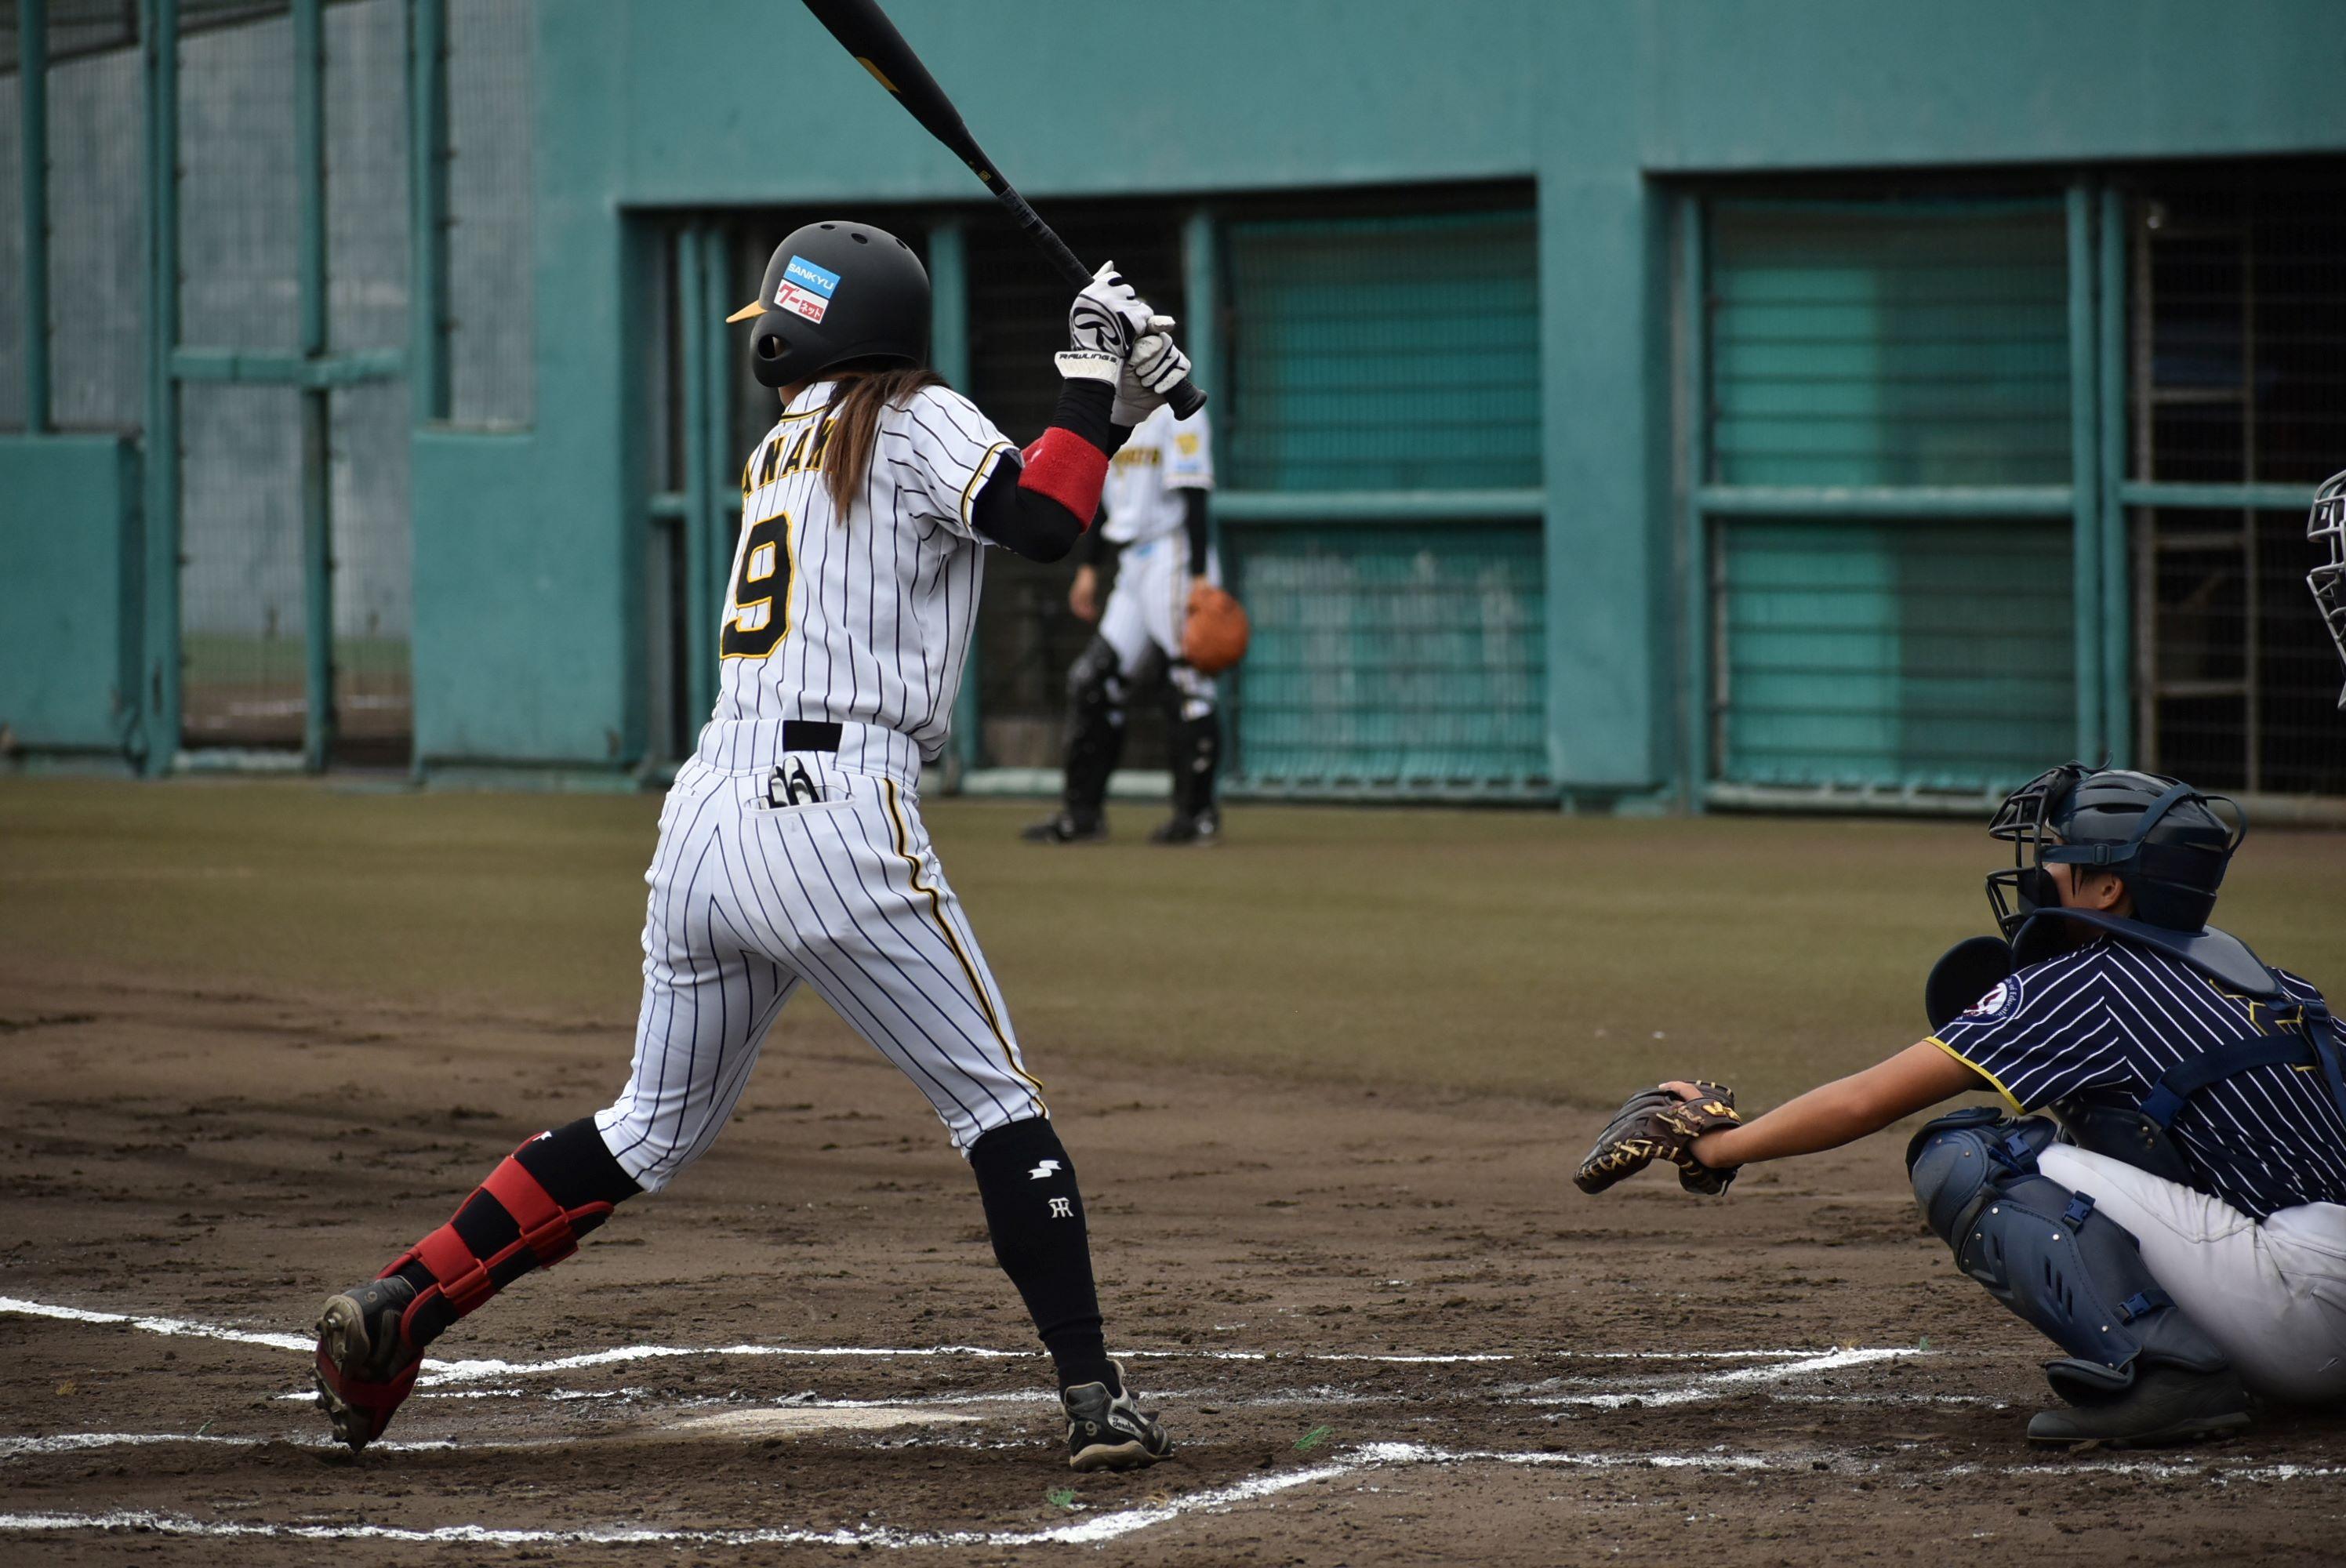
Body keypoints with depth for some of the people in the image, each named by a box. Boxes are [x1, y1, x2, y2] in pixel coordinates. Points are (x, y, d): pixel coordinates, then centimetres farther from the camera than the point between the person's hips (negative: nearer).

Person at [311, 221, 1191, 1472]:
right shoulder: (912, 421, 3)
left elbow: (1011, 500, 27)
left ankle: (395, 1309, 15)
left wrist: (1109, 408, 20)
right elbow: (1042, 524, -13)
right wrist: (1092, 383, -1)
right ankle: (1092, 1398, -5)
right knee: (997, 1104, 2)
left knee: (654, 1128, 20)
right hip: (833, 817, -6)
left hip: (704, 816, 6)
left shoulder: (779, 451, 22)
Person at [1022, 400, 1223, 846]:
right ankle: (1082, 814, 12)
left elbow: (1194, 499, -15)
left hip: (1174, 559, -9)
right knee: (1093, 681, 7)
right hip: (1133, 569, 9)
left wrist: (1200, 577, -20)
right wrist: (1088, 566, 20)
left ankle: (1198, 815, 1)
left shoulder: (1179, 412, -10)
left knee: (1186, 687, -6)